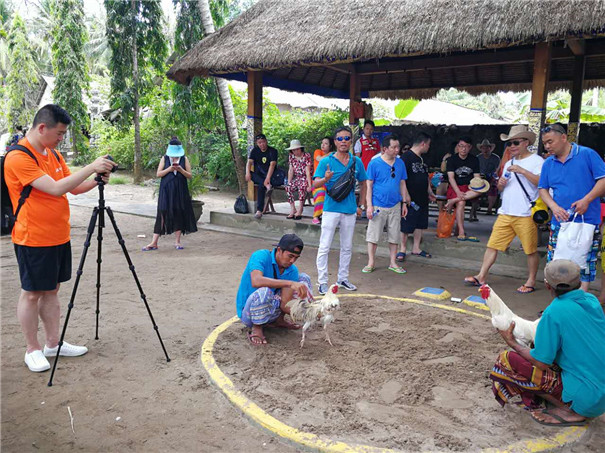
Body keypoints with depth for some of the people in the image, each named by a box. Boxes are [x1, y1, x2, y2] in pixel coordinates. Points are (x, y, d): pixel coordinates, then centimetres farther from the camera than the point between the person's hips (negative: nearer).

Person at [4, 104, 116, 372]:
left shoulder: (53, 154, 10)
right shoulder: (18, 157, -17)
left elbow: (74, 188, 12)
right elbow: (56, 188, -26)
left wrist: (97, 180, -5)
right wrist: (90, 167, -24)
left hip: (59, 237, 8)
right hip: (33, 240, -8)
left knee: (52, 290, 14)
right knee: (31, 293, 4)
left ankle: (53, 344, 23)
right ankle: (33, 350, 16)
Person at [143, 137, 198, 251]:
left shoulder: (184, 159, 6)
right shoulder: (164, 158, 6)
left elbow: (189, 176, 3)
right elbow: (158, 174, 0)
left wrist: (181, 170, -15)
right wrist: (169, 169, -14)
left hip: (180, 191, 1)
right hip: (166, 190, -1)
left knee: (179, 214, 2)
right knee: (162, 213, -4)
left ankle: (177, 241, 13)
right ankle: (154, 243, -1)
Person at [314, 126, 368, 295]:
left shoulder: (356, 162, 6)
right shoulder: (326, 161, -4)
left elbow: (363, 184, 16)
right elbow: (315, 184, -9)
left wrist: (361, 206, 11)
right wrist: (326, 178, -30)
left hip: (350, 210, 4)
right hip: (331, 209, -4)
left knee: (347, 247, 13)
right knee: (324, 247, -4)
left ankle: (343, 278, 27)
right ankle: (322, 282, 5)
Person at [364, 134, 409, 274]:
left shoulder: (400, 163, 6)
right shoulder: (374, 163, -7)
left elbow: (402, 184, 13)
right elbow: (369, 185, -6)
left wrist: (404, 203, 10)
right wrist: (369, 205, -10)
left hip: (395, 206, 4)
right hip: (378, 206, -4)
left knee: (394, 236, 10)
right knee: (373, 236, 2)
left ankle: (393, 263, 23)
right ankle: (371, 263, 16)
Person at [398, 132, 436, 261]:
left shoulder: (422, 159, 15)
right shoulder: (406, 157, -13)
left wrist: (430, 192, 21)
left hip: (422, 198, 9)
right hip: (410, 199, -9)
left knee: (420, 224, 14)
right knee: (406, 226, 1)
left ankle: (416, 248, 25)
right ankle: (402, 249, 14)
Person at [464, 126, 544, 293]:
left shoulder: (536, 161, -2)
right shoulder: (509, 163, 20)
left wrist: (522, 171, -21)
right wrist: (501, 184, 2)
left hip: (526, 215, -6)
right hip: (505, 213, 6)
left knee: (531, 250, 4)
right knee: (493, 244, 4)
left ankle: (531, 281, 17)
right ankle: (481, 276, 9)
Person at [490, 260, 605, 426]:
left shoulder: (553, 312, -20)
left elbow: (542, 363, -14)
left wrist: (512, 343, 0)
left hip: (587, 398, -8)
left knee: (505, 361, -8)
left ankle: (570, 412, -2)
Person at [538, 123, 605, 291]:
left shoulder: (588, 154, -2)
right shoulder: (548, 163, 11)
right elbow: (543, 189, 12)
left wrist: (587, 200, -17)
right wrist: (554, 207, -6)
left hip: (586, 221, -4)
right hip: (559, 221, 4)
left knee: (585, 261, 0)